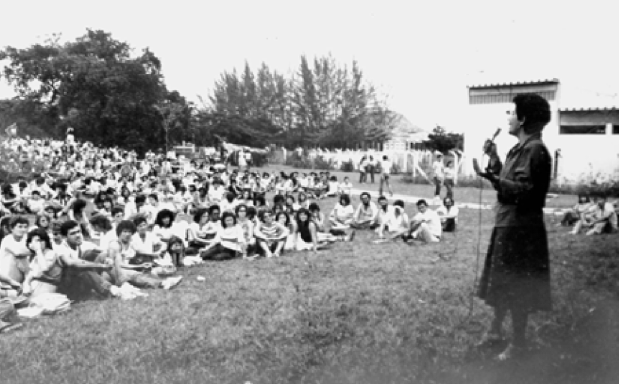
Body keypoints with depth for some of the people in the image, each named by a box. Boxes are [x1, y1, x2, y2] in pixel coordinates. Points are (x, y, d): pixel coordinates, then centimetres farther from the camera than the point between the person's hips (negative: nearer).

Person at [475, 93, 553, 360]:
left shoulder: (534, 149, -17)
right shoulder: (521, 148, 13)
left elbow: (525, 190, -27)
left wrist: (494, 178, -35)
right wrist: (494, 169, 13)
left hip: (520, 228, -10)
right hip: (507, 223, 10)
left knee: (515, 287, 1)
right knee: (499, 281, 19)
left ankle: (518, 343, 15)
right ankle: (496, 330, 34)